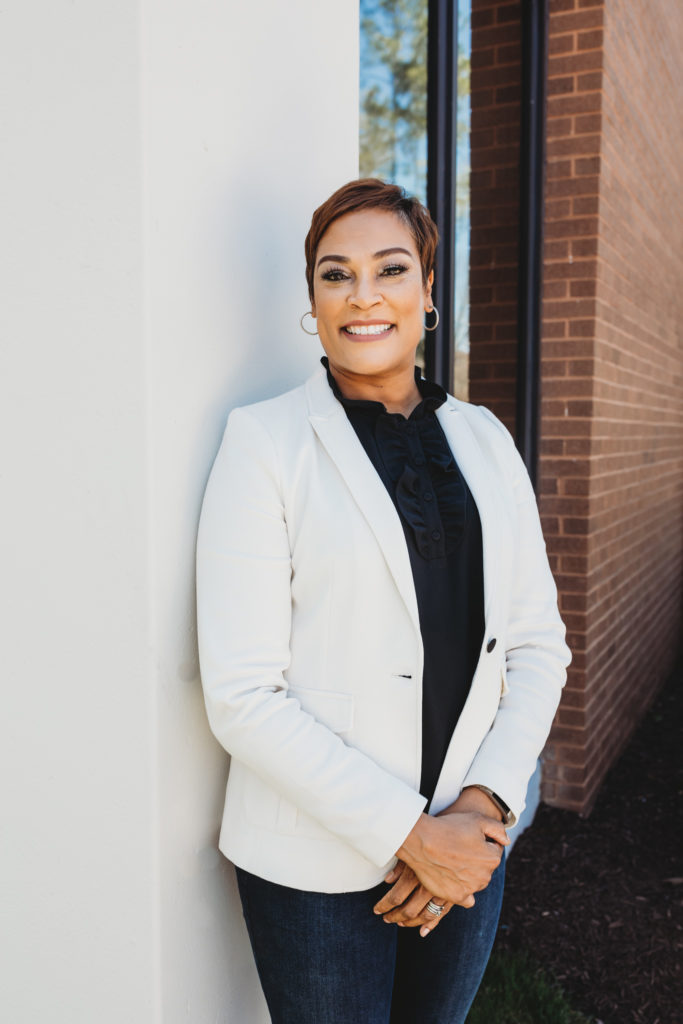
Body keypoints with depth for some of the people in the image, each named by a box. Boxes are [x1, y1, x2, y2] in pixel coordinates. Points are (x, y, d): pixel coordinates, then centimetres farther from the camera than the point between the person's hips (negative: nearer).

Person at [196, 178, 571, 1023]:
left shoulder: (483, 439, 3)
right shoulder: (264, 440, -10)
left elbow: (538, 645, 4)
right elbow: (242, 697, -15)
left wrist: (485, 804, -10)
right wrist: (413, 835, -15)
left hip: (469, 839, 4)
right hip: (318, 863, -4)